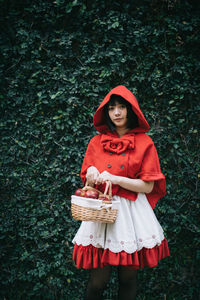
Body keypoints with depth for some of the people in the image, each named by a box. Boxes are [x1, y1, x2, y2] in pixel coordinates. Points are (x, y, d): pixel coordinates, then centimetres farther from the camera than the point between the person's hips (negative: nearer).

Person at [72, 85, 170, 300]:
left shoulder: (144, 143, 2)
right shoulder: (96, 142, 9)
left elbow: (148, 186, -3)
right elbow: (88, 185, 14)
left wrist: (115, 179, -14)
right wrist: (91, 177, -9)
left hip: (132, 212, -1)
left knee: (128, 278, 6)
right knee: (98, 280, 0)